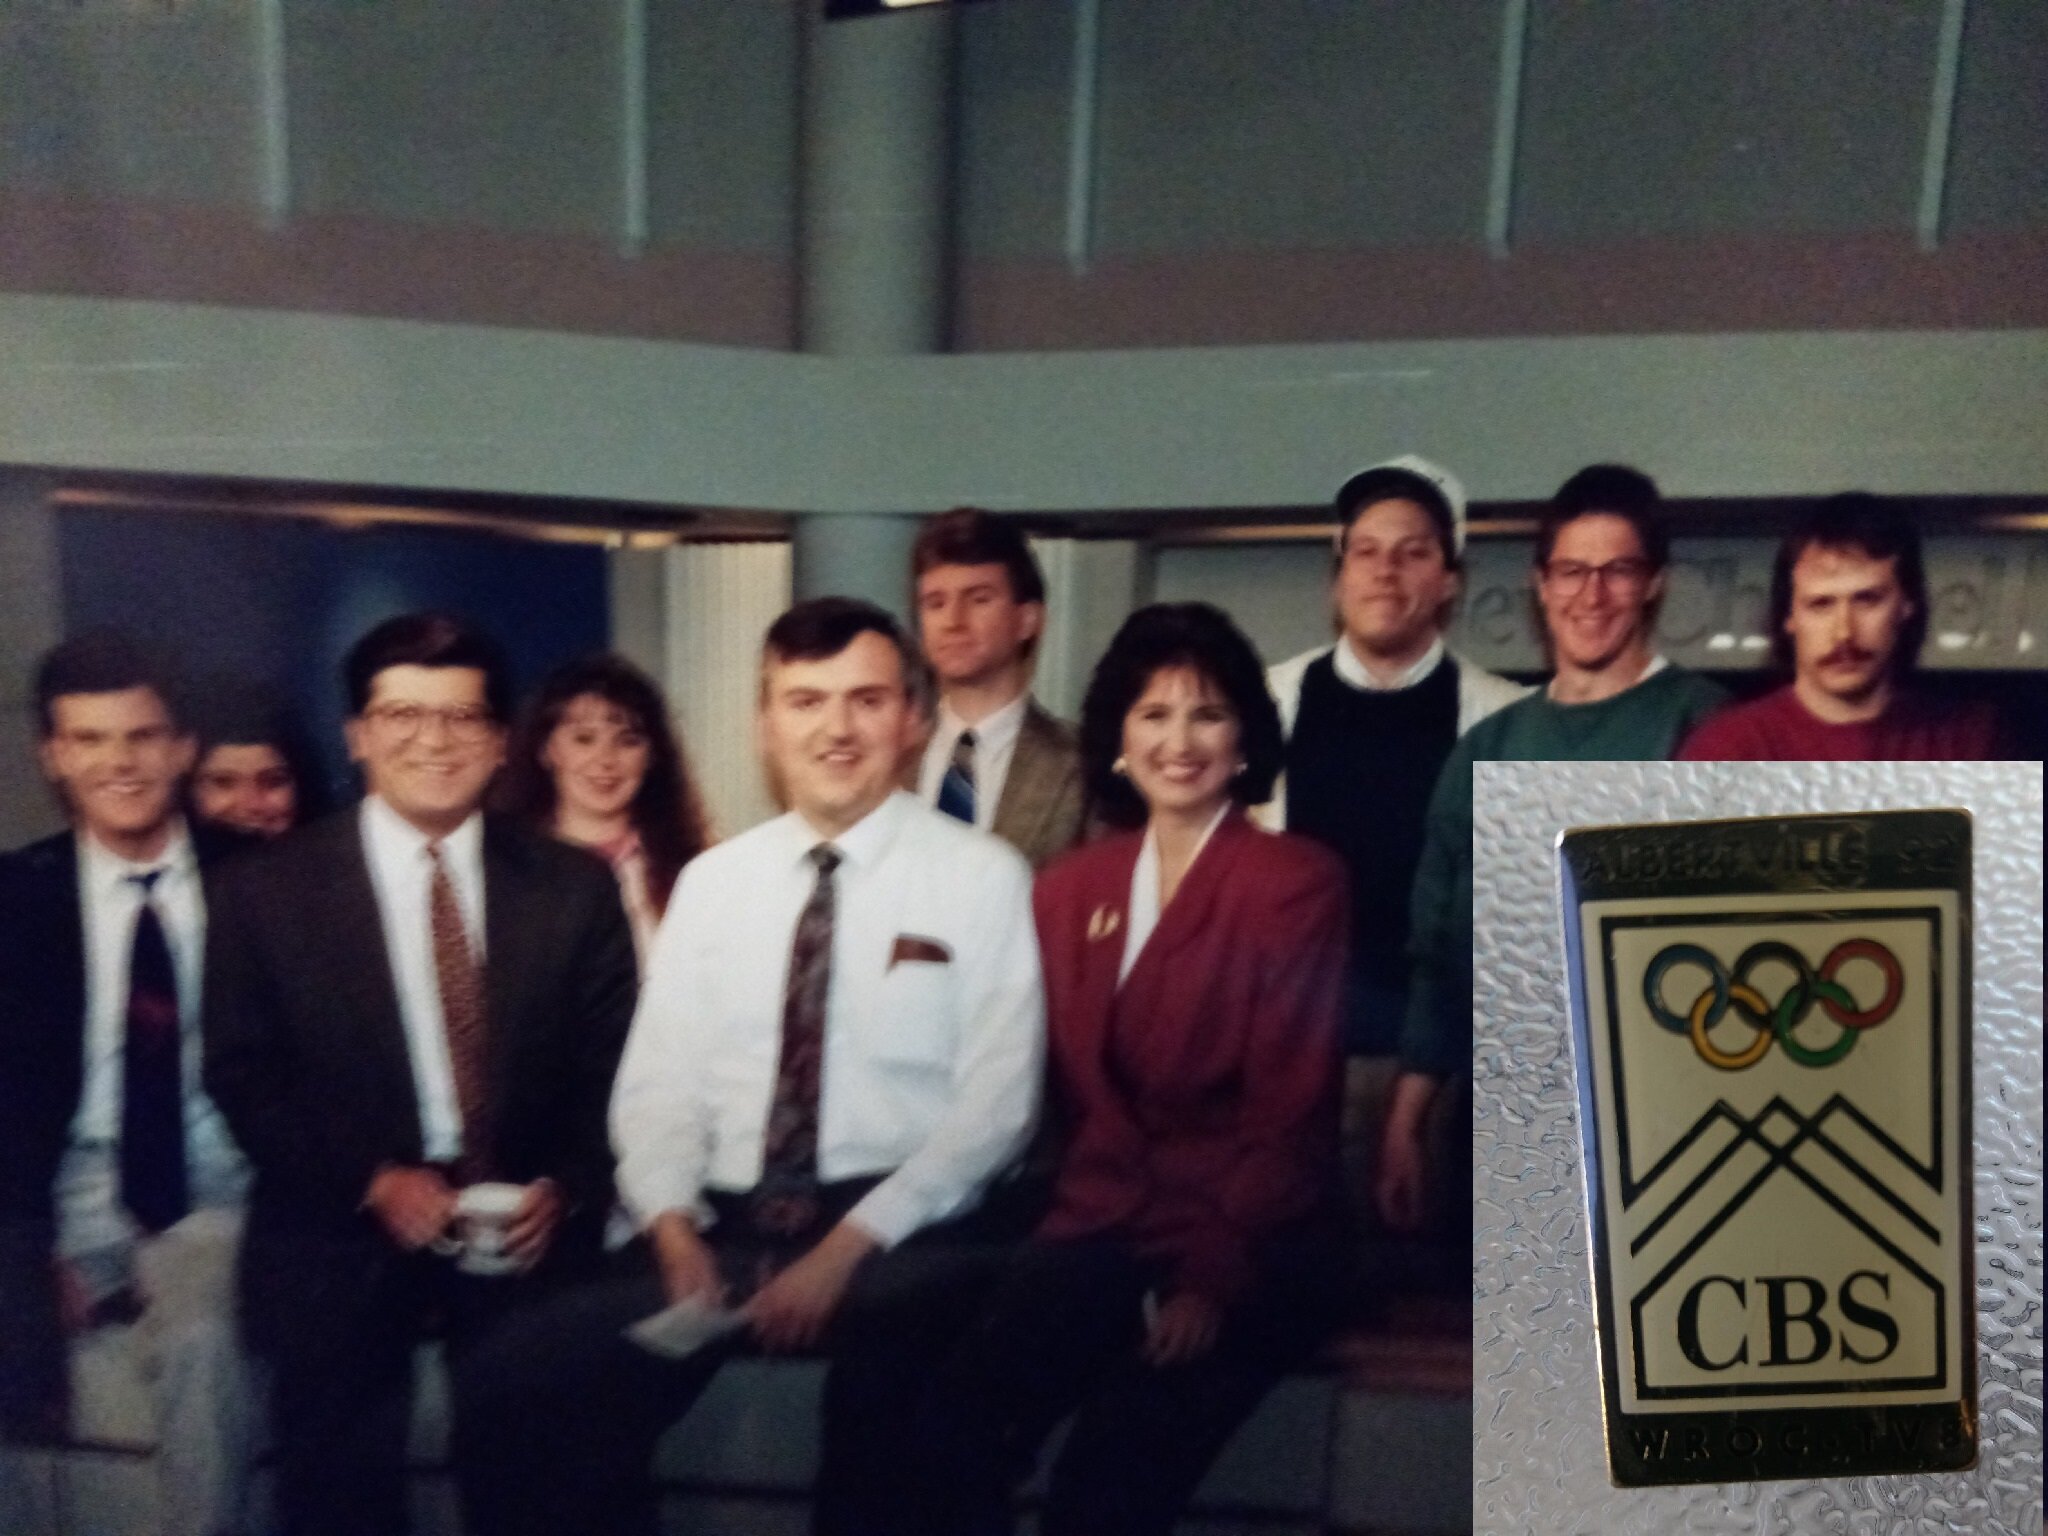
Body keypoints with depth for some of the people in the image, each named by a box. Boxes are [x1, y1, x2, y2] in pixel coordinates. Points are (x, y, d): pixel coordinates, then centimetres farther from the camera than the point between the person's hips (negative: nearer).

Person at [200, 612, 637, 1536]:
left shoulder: (575, 886, 5)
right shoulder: (267, 889, 3)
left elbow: (614, 1065, 4)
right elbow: (242, 1077, -1)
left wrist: (564, 1189, -12)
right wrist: (374, 1182, -12)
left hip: (528, 1234, 1)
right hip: (340, 1243, 0)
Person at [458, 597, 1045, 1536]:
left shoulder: (983, 877, -1)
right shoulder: (710, 882, 12)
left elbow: (995, 1103, -5)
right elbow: (657, 1085, 9)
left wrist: (851, 1245, -15)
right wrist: (672, 1226, -9)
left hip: (901, 1234, -3)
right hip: (724, 1226, 4)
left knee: (890, 1358, -35)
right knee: (533, 1371, -18)